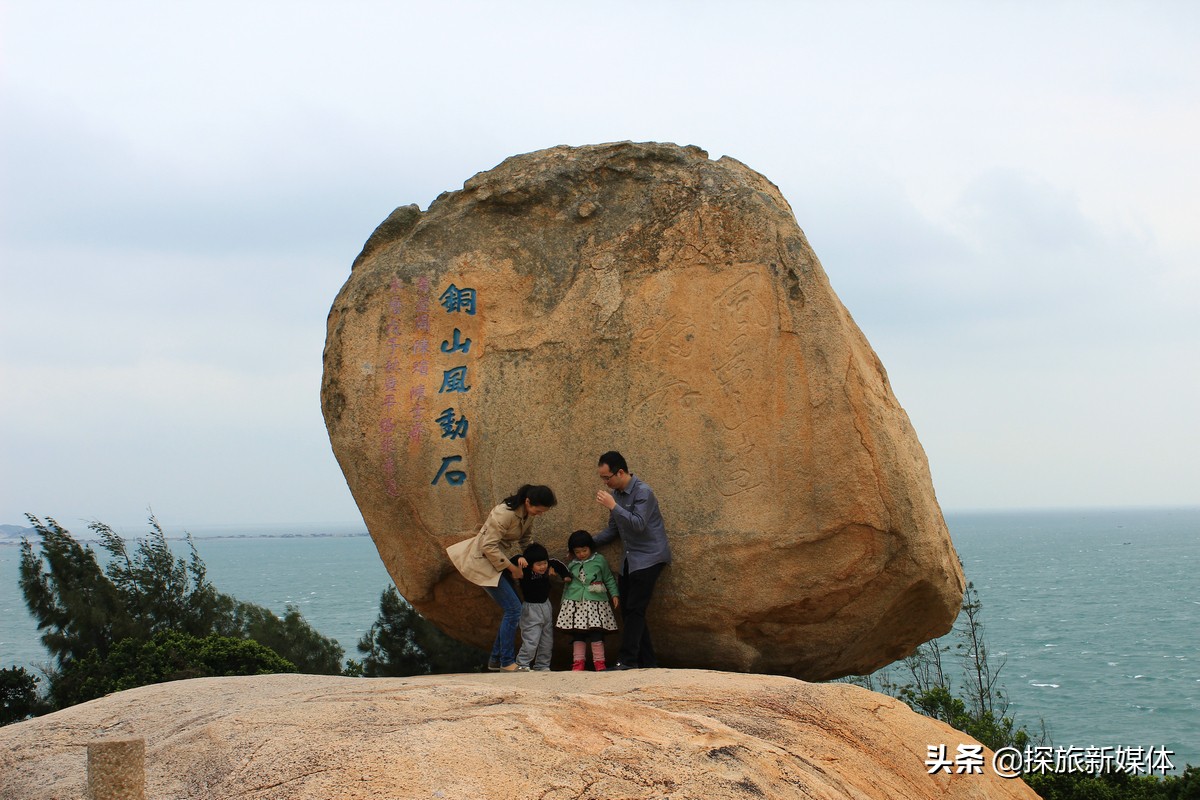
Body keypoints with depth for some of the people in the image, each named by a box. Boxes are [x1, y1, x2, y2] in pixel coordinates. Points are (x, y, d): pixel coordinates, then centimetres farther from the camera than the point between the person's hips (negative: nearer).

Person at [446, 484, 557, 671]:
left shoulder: (528, 514, -1)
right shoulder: (505, 514, -28)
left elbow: (527, 539, 12)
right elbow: (489, 546, -26)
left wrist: (524, 557, -10)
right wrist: (513, 568, -19)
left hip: (497, 560, 9)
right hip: (483, 561, -9)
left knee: (512, 609, 6)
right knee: (513, 608, -14)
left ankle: (496, 660, 15)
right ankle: (506, 663, -7)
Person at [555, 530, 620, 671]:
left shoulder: (599, 560, 4)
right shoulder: (572, 565, 12)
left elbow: (609, 579, 9)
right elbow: (567, 585, 21)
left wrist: (615, 594, 1)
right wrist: (563, 602, 20)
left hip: (596, 603, -3)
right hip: (575, 603, 3)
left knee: (596, 634, -6)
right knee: (578, 635, 3)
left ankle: (599, 662, 2)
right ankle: (578, 662, 9)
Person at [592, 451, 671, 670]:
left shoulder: (642, 492, -16)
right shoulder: (616, 493, 9)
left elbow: (639, 524, -28)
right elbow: (613, 530, 19)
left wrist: (613, 506, -28)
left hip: (649, 558, -8)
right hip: (630, 559, 9)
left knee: (634, 610, -14)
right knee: (628, 610, 4)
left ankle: (627, 660, -17)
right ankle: (647, 662, 8)